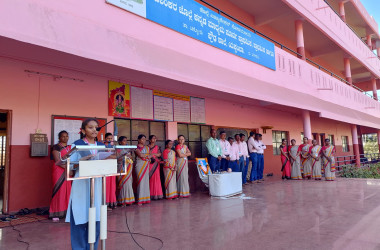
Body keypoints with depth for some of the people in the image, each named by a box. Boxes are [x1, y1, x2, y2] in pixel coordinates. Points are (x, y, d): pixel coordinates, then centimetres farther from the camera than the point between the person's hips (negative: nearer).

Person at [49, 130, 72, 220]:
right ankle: (55, 213, 3)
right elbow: (57, 160, -11)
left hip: (68, 172, 5)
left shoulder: (70, 147, 15)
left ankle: (66, 211, 12)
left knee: (68, 190, 4)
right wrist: (67, 168, -19)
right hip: (59, 171, -5)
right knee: (59, 191, -4)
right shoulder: (56, 147, -2)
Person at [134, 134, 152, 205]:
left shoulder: (147, 147, 17)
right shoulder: (136, 147, 0)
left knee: (146, 181, 3)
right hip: (139, 165, -5)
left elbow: (150, 155, 8)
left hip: (146, 165, 6)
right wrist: (147, 154, -1)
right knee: (140, 181, -8)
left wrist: (144, 155, -10)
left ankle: (145, 198, 8)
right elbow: (140, 155, -14)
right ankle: (139, 200, -4)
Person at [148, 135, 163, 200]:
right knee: (150, 178, -6)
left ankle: (157, 194, 1)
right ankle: (150, 194, -2)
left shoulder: (157, 147, 14)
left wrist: (153, 154, -11)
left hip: (156, 164, 2)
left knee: (156, 178, -3)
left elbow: (159, 154, 3)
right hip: (149, 163, -2)